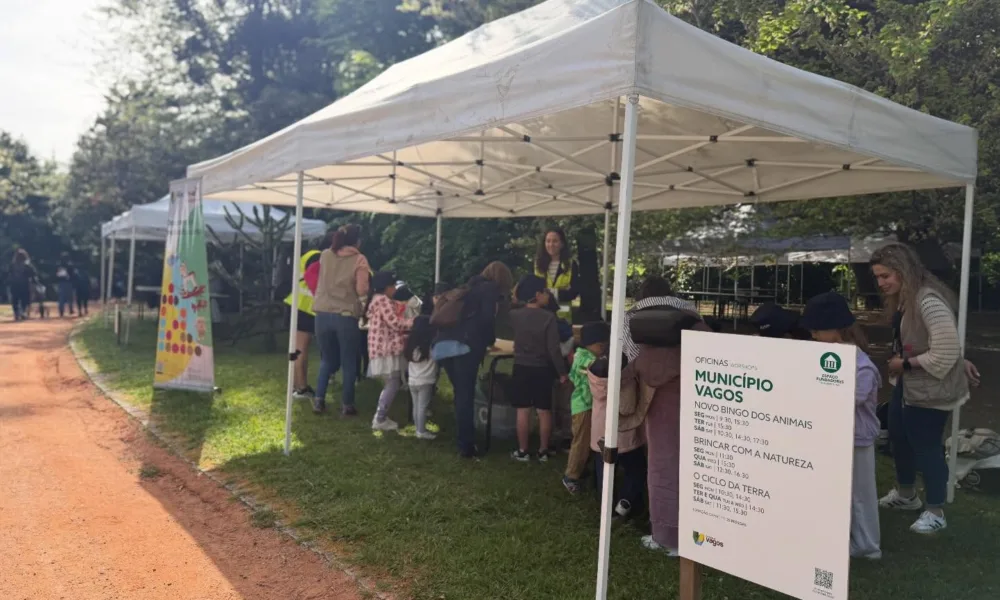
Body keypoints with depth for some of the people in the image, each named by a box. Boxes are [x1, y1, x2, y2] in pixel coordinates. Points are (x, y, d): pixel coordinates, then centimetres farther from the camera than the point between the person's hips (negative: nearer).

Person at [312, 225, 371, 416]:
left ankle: (319, 400, 14)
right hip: (346, 316, -4)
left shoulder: (325, 255, 7)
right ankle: (347, 404, 13)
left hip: (323, 314, 4)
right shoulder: (359, 259, -6)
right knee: (349, 362, 10)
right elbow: (362, 290, -11)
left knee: (327, 359, 19)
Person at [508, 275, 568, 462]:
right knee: (544, 411, 9)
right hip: (542, 369, -2)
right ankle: (543, 451, 17)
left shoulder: (514, 315, -5)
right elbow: (554, 349, -15)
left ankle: (522, 451, 12)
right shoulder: (548, 317, -14)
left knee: (523, 411, 7)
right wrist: (562, 372, -5)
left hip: (521, 368, 2)